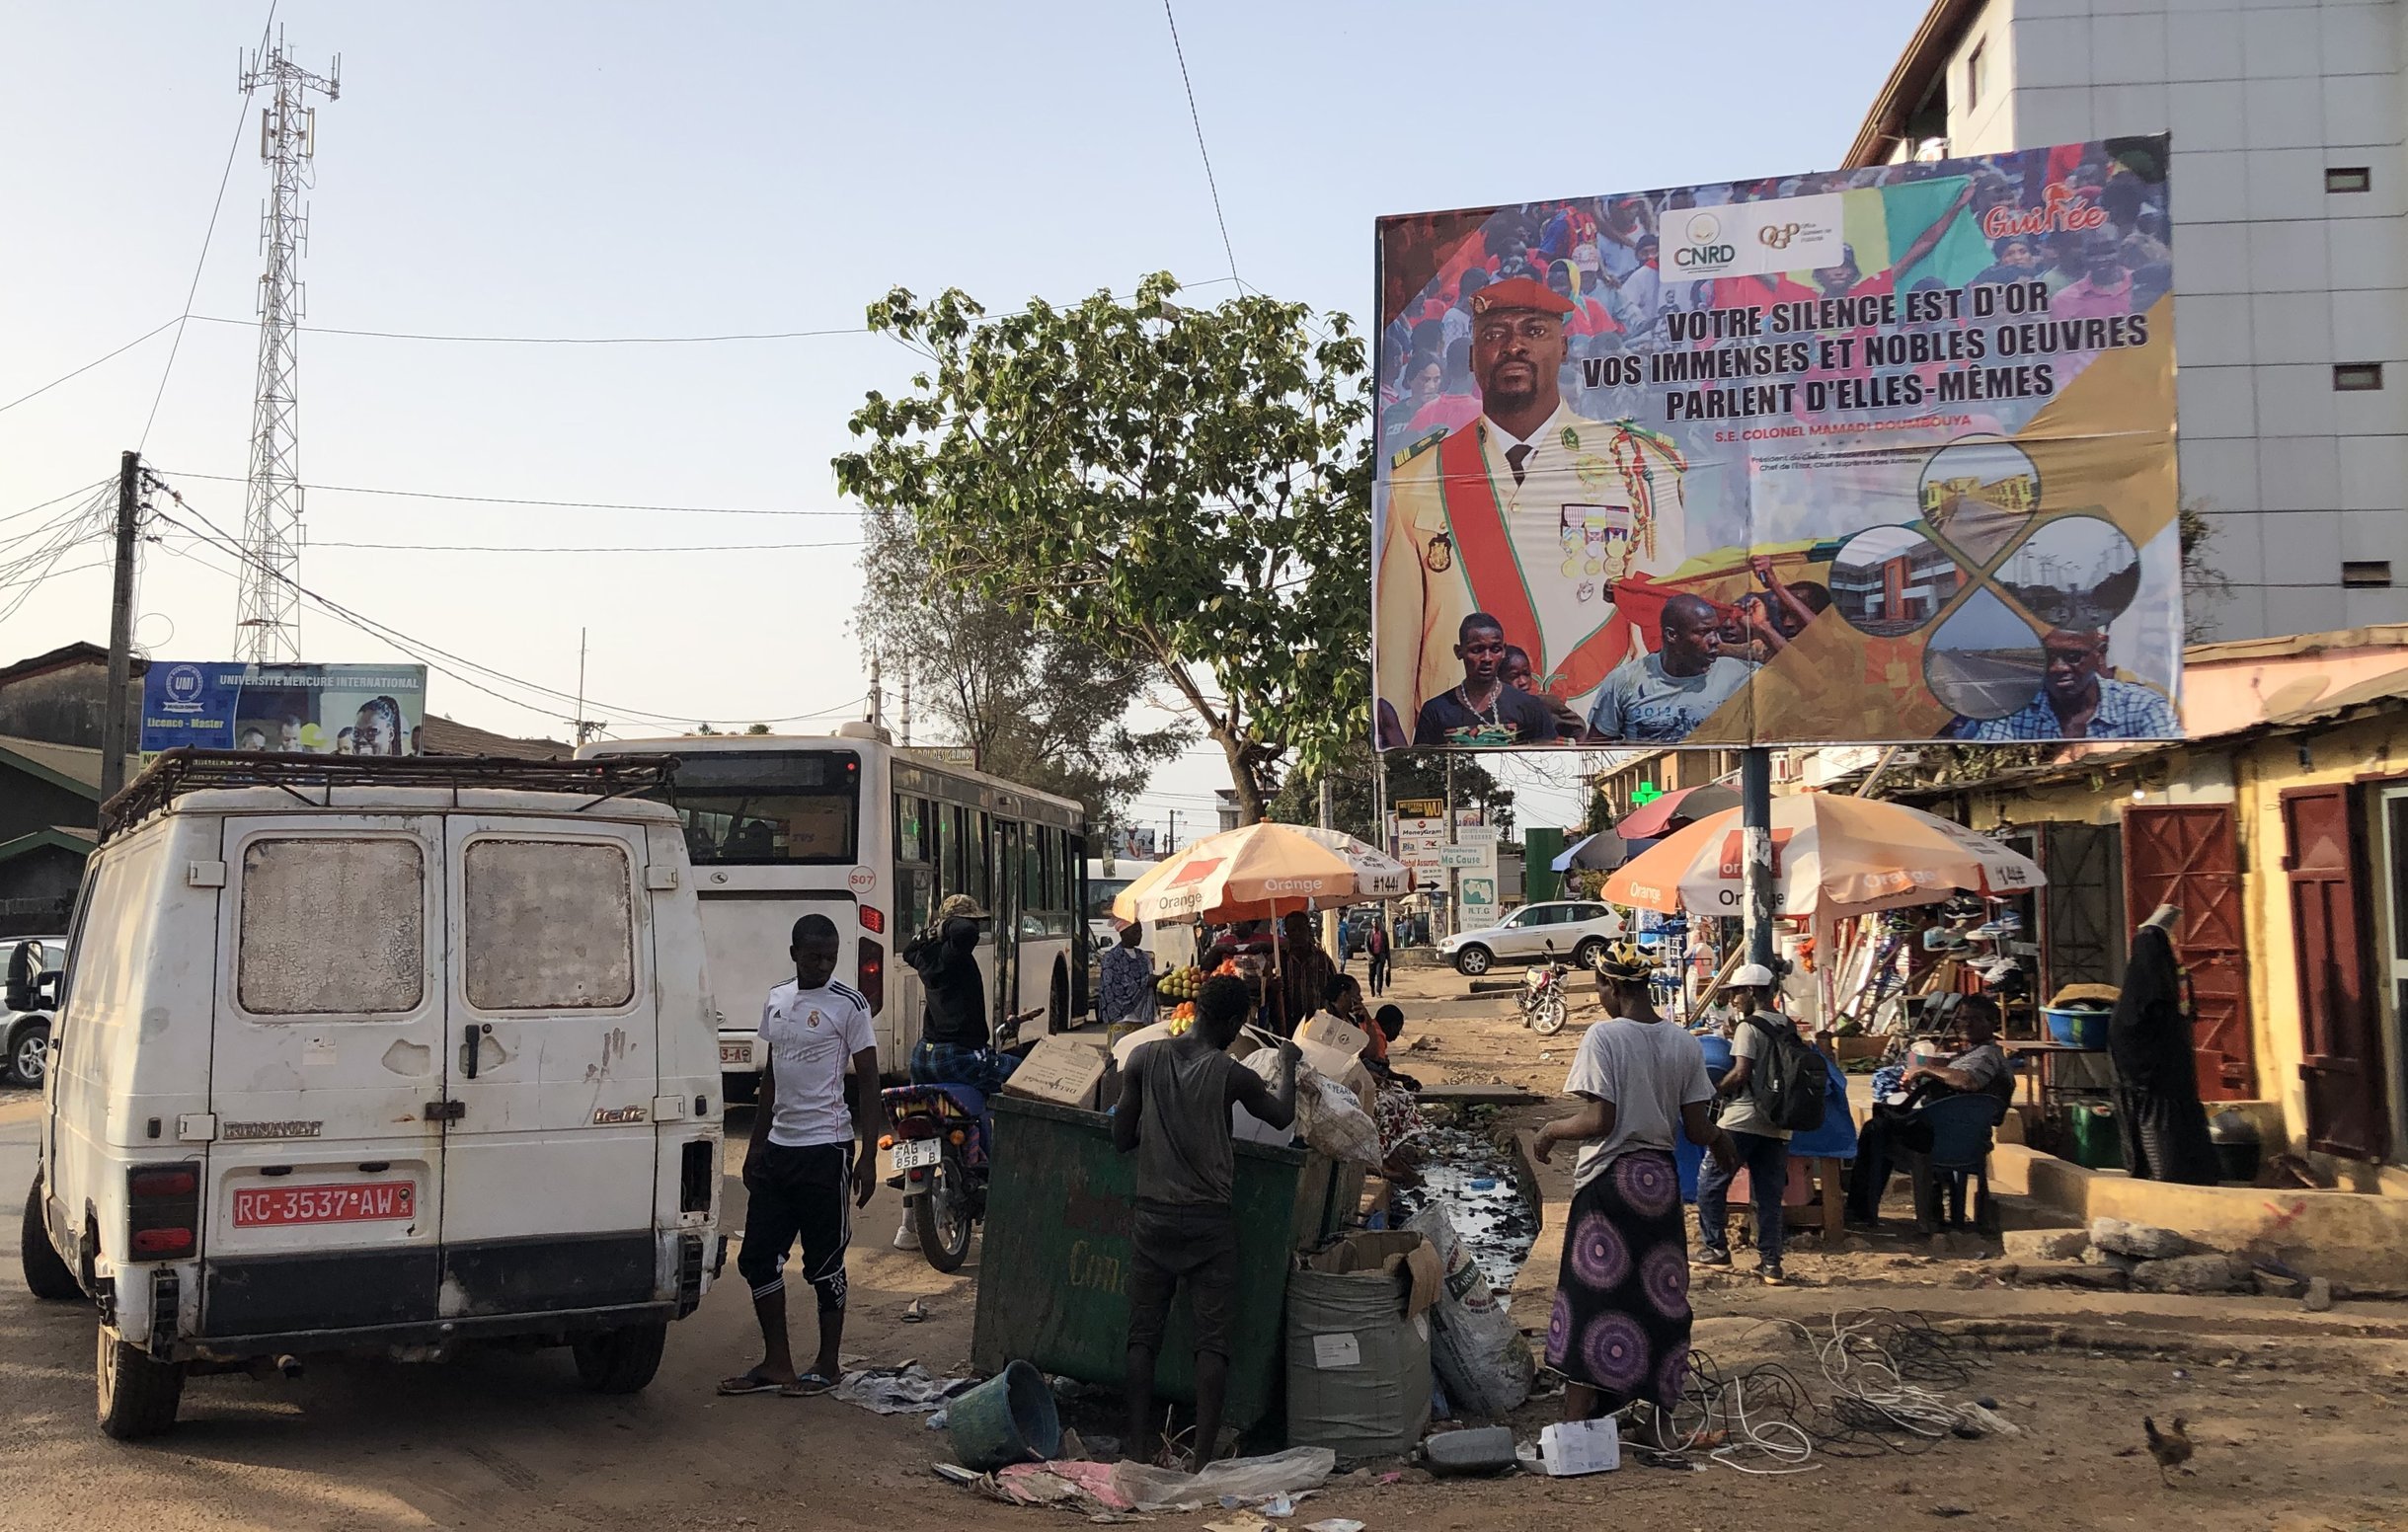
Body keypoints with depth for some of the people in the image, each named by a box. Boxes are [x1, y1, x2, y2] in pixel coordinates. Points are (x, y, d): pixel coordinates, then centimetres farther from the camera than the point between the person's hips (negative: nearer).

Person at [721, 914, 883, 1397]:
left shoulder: (848, 1004, -8)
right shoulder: (776, 1001, 11)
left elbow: (867, 1082, -8)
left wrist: (868, 1154, -14)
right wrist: (755, 1146, 17)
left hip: (825, 1148, -7)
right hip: (778, 1146, 7)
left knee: (825, 1262, 2)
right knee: (758, 1257, 7)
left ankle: (828, 1364, 15)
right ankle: (776, 1364, 18)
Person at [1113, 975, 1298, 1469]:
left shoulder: (1144, 1059, -2)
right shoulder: (1231, 1074, -8)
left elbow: (1121, 1139, 2)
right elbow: (1282, 1116, 11)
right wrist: (1288, 1065, 27)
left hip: (1152, 1215, 3)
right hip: (1209, 1220, -2)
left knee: (1144, 1334, 11)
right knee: (1212, 1340, 4)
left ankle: (1137, 1444, 12)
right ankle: (1204, 1454, 4)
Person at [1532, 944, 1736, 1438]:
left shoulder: (1603, 1037, -13)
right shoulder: (1684, 1043, 2)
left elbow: (1597, 1121, -18)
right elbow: (1697, 1129, 2)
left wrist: (1551, 1130, 0)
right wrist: (1721, 1139, 24)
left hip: (1608, 1181, -5)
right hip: (1660, 1181, 5)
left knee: (1591, 1302, 1)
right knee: (1662, 1300, 12)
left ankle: (1575, 1426, 3)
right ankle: (1661, 1422, 18)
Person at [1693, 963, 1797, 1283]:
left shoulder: (1750, 1026, -10)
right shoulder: (1789, 1027, 12)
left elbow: (1741, 1073, -18)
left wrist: (1714, 1089, -3)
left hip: (1743, 1120, -7)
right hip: (1777, 1124, 7)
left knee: (1710, 1183, 5)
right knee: (1770, 1193, 8)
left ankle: (1716, 1248, 7)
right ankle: (1770, 1261, 6)